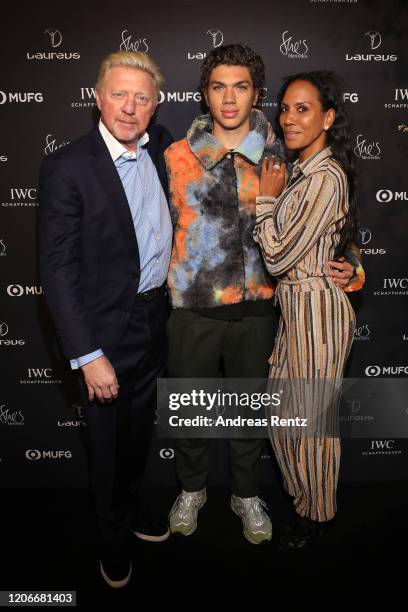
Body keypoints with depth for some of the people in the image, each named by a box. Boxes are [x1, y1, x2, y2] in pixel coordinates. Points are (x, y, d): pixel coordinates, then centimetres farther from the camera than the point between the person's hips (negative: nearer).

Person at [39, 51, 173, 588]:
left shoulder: (161, 145, 0)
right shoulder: (67, 168, -18)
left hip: (156, 316, 6)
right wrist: (87, 355, -22)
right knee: (108, 438, 14)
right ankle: (113, 533, 41)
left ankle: (131, 503, 51)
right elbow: (59, 270, -19)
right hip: (107, 327, -5)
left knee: (141, 427, 23)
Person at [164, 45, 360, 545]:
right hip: (192, 306, 0)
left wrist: (339, 266, -6)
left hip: (255, 306, 1)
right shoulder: (177, 156, -2)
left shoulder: (276, 157, 1)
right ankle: (191, 489, 41)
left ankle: (246, 494, 41)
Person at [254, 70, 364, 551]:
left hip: (315, 308, -9)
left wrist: (265, 197, -10)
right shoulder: (302, 169, 10)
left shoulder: (325, 178, -20)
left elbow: (278, 257, -19)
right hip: (294, 305, 10)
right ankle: (298, 490, 43)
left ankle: (315, 513, 32)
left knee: (313, 417, 9)